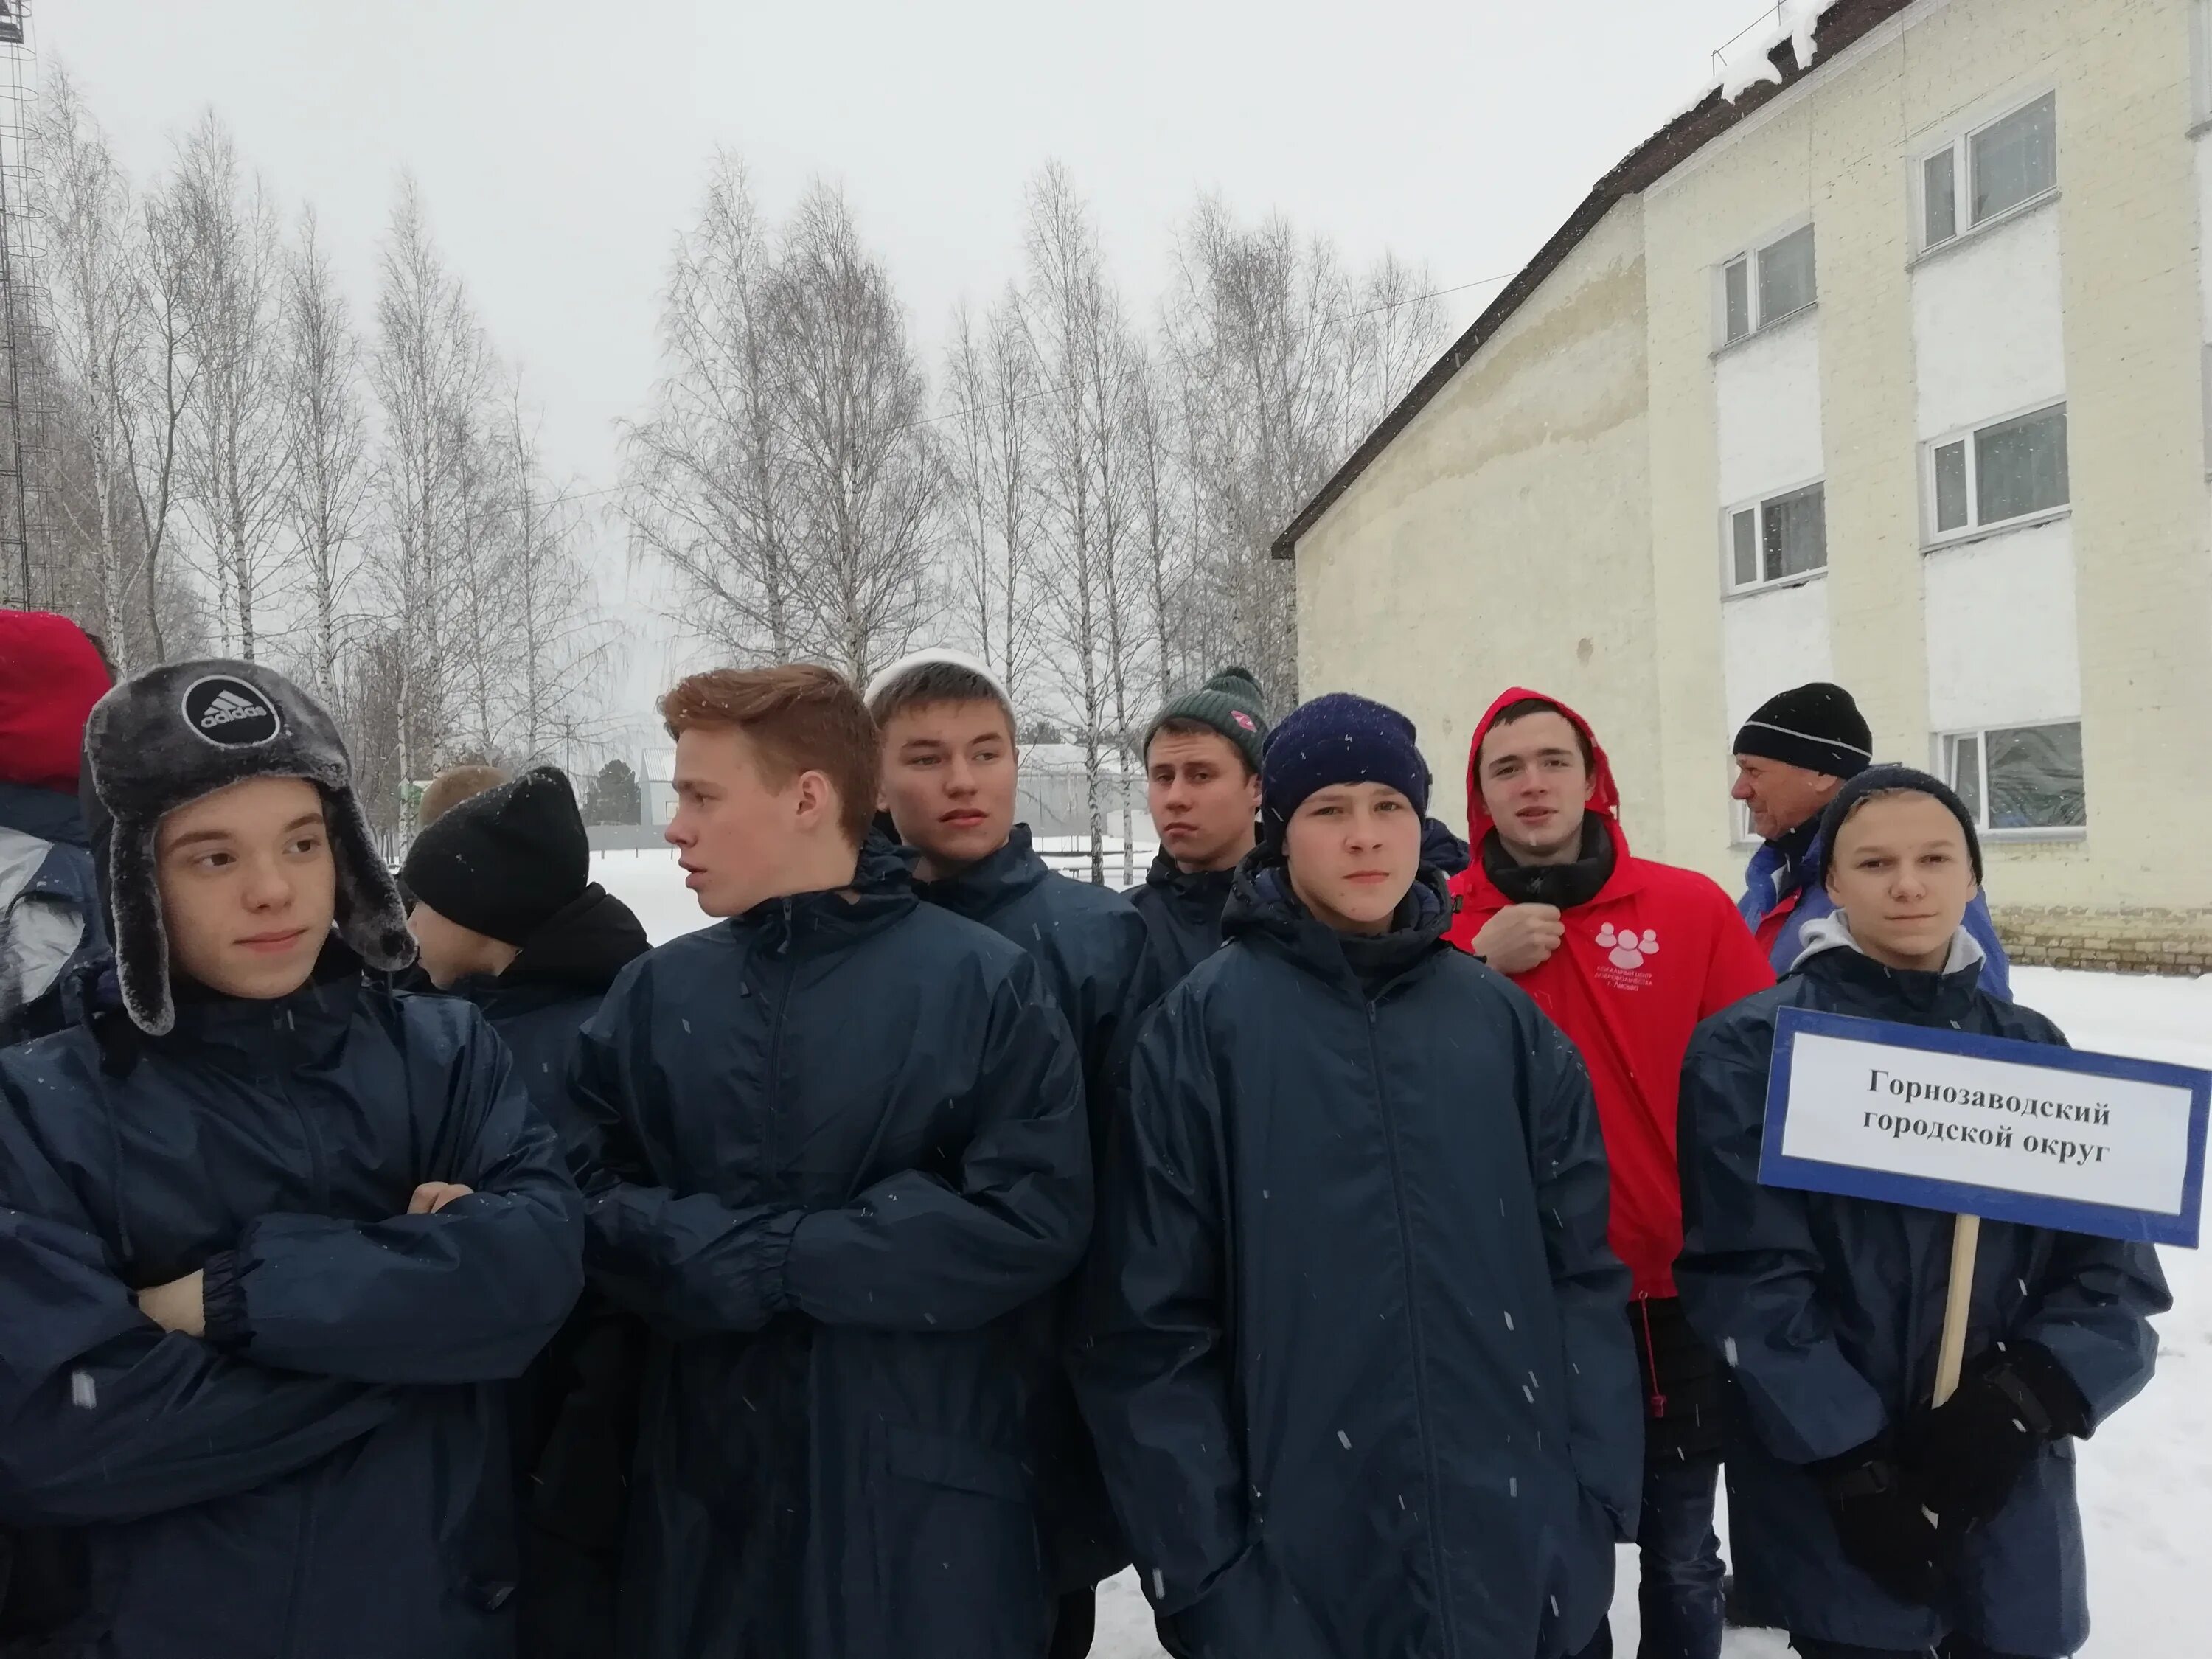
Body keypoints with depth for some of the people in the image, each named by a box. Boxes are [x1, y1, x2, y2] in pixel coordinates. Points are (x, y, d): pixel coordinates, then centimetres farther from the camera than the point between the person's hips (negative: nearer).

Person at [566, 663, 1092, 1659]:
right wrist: (725, 1256, -17)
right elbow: (594, 1207, 1)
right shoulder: (655, 995, 5)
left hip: (931, 1502, -3)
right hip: (706, 1492, 3)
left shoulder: (986, 983, -7)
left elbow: (1036, 1220, -15)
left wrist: (785, 1259, -15)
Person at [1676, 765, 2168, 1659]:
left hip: (2011, 1494, 4)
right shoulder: (1752, 1048, -8)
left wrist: (2023, 1401, -11)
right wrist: (1850, 1463, -16)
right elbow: (1749, 1275, -13)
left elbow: (2118, 1269, 3)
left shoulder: (2032, 1050, 6)